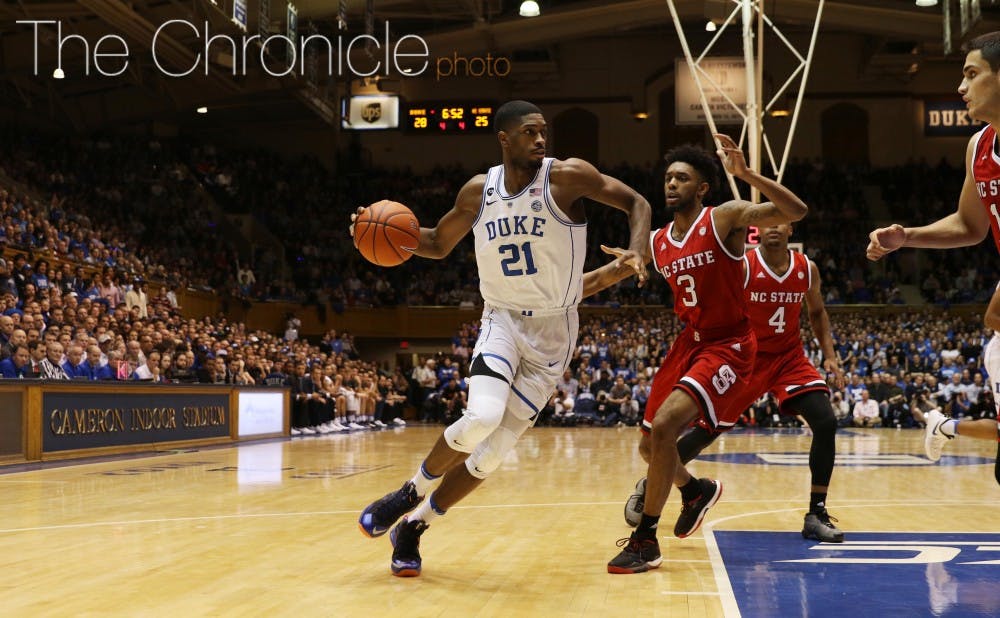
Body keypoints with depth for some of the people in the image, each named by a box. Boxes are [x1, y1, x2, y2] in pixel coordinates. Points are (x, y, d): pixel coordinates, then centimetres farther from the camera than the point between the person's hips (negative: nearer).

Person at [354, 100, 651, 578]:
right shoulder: (478, 191, 0)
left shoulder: (567, 176, -11)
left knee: (492, 453, -4)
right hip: (502, 321, 1)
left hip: (552, 331, -1)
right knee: (481, 418, -27)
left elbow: (636, 203, -5)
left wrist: (635, 252, -24)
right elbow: (439, 244, 15)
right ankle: (412, 490, 0)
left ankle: (412, 528, 15)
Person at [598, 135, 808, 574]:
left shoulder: (726, 218, -11)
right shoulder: (656, 244, 5)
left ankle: (645, 540, -12)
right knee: (649, 446, 10)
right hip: (688, 344, 7)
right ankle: (697, 490, 44)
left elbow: (796, 212, -24)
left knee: (663, 426, -24)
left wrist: (746, 174, -33)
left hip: (729, 347, -7)